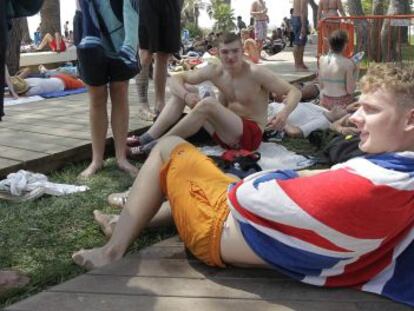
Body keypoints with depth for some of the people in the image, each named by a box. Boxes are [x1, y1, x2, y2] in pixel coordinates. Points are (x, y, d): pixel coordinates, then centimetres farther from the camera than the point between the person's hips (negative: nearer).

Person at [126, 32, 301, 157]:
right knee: (184, 89, -1)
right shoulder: (214, 71, -3)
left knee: (208, 103, -31)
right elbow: (176, 79, 2)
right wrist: (186, 95, -21)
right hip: (225, 131, 6)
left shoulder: (256, 73, -17)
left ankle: (156, 145, -25)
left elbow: (294, 91, -15)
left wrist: (284, 113, -37)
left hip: (249, 135, -6)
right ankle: (148, 137, -10)